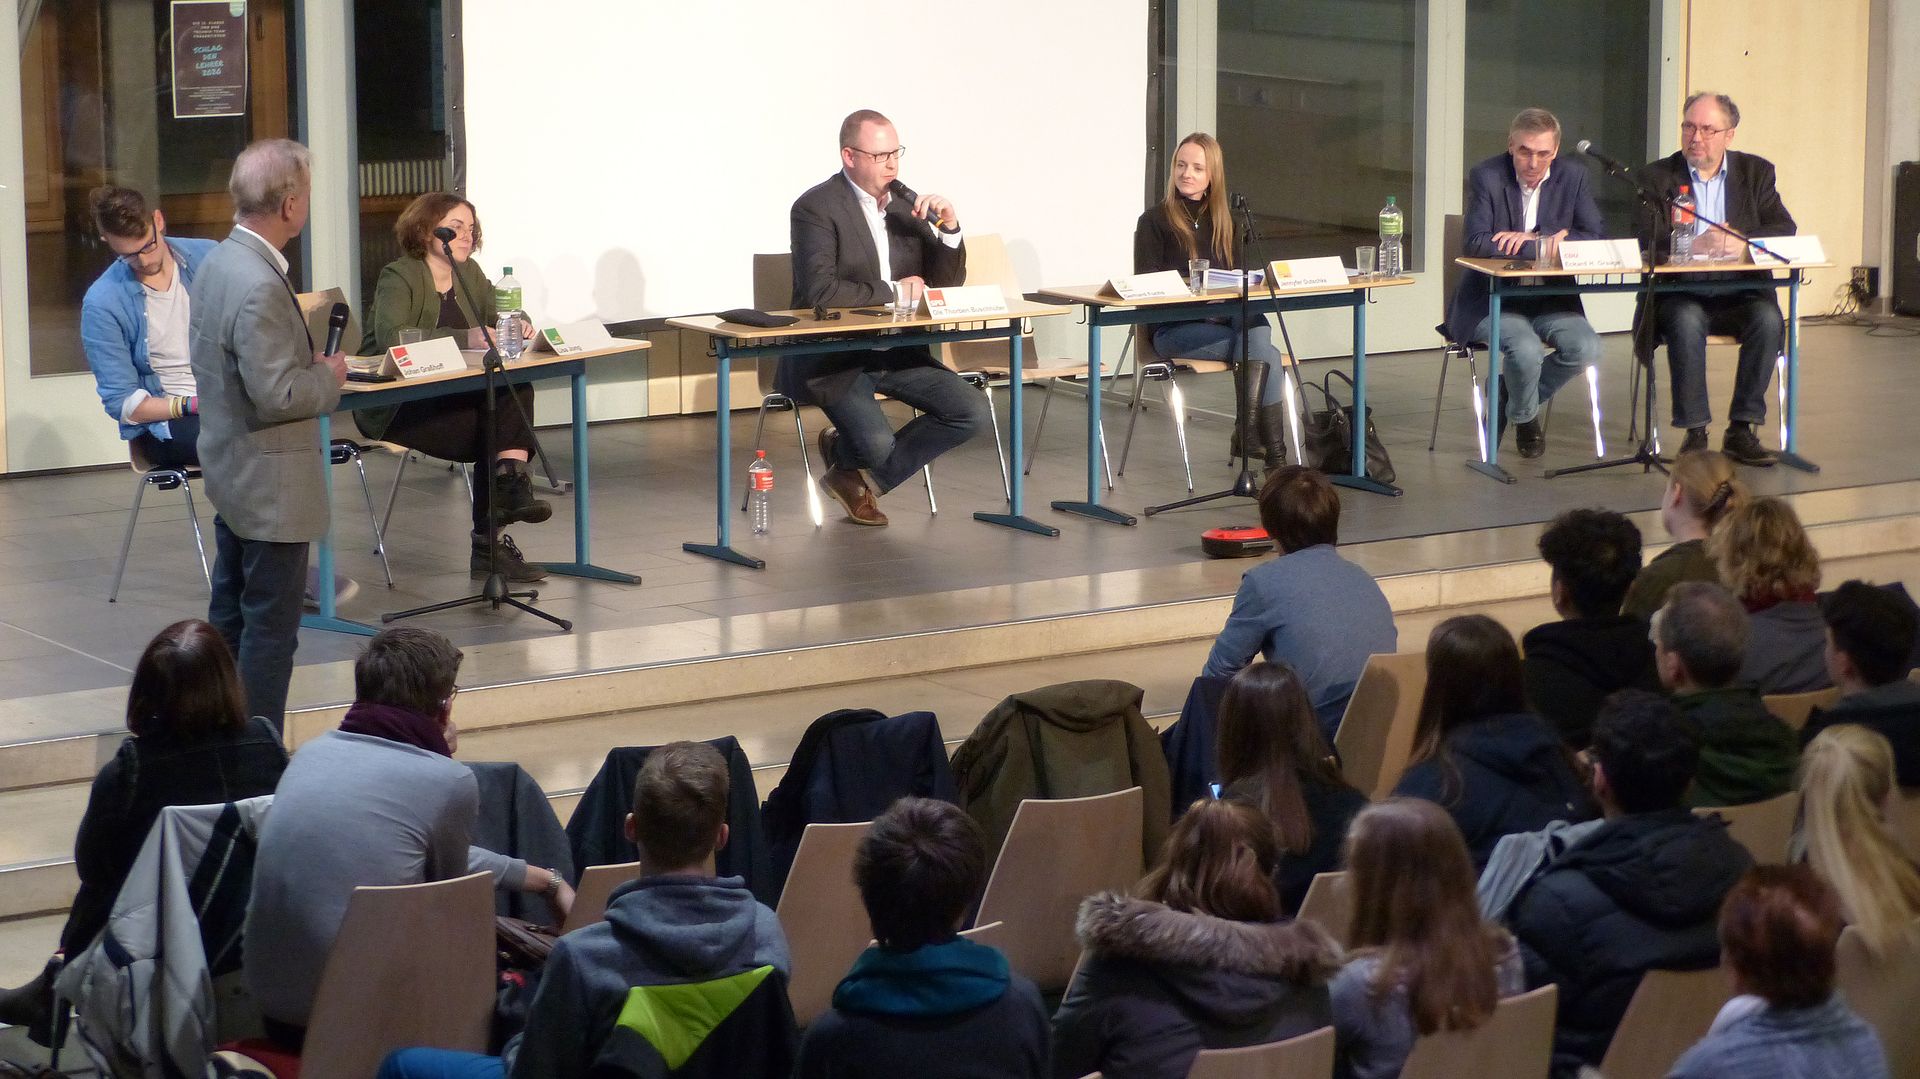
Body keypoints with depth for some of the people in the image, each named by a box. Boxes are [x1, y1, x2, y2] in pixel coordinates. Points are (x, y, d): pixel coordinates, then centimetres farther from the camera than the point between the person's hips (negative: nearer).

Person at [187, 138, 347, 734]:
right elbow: (276, 395, -27)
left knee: (230, 614, 19)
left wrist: (309, 363, 10)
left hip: (230, 473, 10)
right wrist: (329, 378, -9)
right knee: (271, 628, -1)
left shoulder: (216, 263, 4)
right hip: (271, 483, -10)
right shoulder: (260, 287, -26)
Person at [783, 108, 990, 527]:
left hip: (897, 351, 7)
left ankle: (858, 476, 6)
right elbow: (819, 290, -25)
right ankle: (852, 469, 12)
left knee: (972, 415, -9)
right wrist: (893, 292, -17)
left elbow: (946, 283, 9)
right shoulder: (816, 208, -12)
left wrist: (949, 229, -10)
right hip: (831, 357, -7)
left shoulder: (906, 203, 8)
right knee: (878, 443, -28)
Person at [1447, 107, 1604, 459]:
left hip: (1551, 299, 4)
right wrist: (1546, 245, -24)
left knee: (1586, 348, -21)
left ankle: (1507, 393, 7)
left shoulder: (1573, 178, 3)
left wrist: (1530, 239, -18)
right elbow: (1475, 244, -20)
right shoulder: (1486, 177, -9)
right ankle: (1525, 417, 4)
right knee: (1526, 348, -32)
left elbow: (1596, 238, -5)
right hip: (1491, 299, -4)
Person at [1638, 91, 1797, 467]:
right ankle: (1694, 432, -25)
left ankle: (1741, 430, -21)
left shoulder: (1757, 172, 11)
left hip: (1740, 294, 2)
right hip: (1680, 293, -2)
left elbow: (1785, 232, 1)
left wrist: (1742, 245, -19)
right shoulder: (1656, 176, 6)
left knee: (1768, 319, -29)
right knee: (1686, 321, -34)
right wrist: (1693, 246, -25)